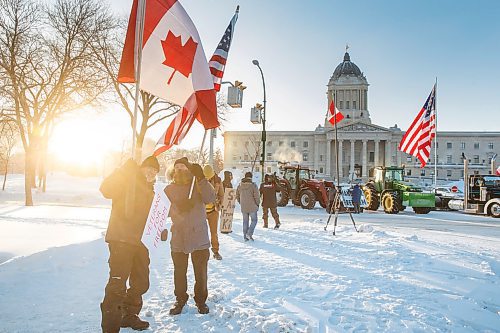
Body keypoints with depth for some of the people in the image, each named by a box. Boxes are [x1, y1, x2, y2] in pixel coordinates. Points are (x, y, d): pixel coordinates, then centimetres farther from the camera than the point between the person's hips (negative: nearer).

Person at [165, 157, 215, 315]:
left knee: (201, 272, 8)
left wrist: (201, 178, -26)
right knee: (179, 271, 13)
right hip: (178, 238, 1)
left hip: (199, 237, -1)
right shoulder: (170, 189, 5)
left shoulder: (198, 185, 0)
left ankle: (201, 300, 28)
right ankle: (180, 300, 33)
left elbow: (210, 198, -19)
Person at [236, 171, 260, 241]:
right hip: (252, 206, -4)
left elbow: (237, 196, 9)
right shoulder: (253, 185, -12)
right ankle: (249, 234, -6)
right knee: (254, 220, 9)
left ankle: (245, 236, 16)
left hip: (243, 207, 5)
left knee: (245, 221, 13)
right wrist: (257, 204, 3)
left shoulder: (240, 185, 3)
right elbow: (256, 196, -13)